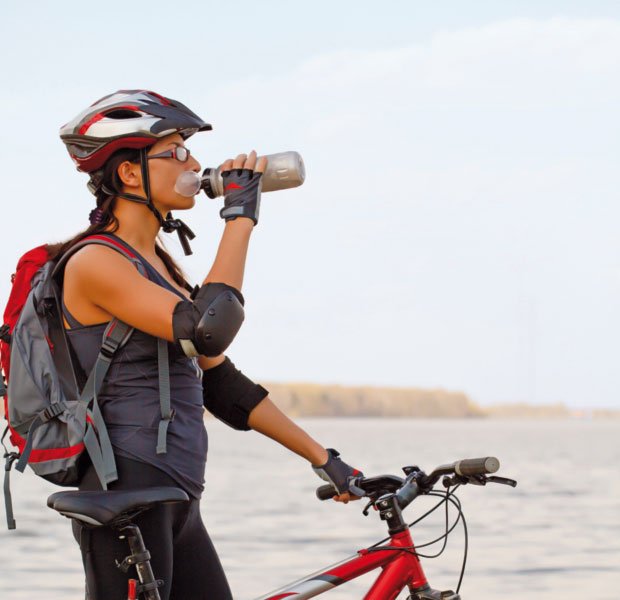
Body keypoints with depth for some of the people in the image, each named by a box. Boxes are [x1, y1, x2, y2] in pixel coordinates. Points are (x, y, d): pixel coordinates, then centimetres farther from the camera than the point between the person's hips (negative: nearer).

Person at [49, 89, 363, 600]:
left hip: (176, 507, 9)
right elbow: (208, 328, -23)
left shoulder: (161, 264, 18)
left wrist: (324, 460, 18)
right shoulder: (94, 263, -10)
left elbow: (221, 384, 20)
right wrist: (241, 216, -13)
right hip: (125, 495, -9)